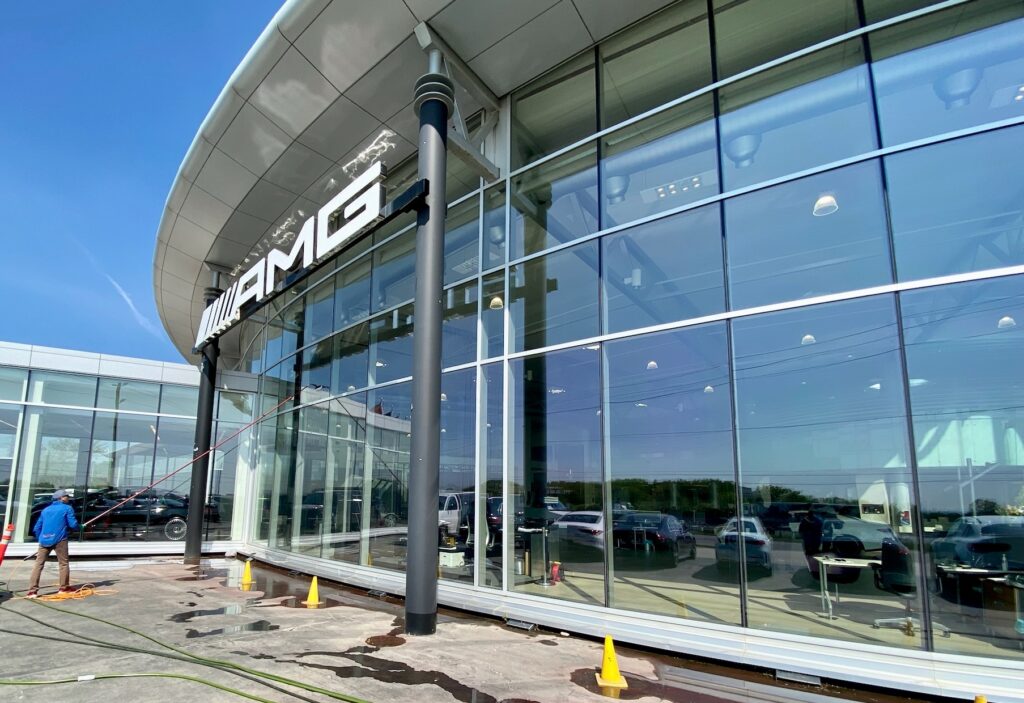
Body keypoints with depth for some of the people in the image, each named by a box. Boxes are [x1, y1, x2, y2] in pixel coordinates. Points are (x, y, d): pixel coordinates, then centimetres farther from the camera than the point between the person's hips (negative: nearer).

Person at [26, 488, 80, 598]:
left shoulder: (46, 510, 20)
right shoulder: (67, 508, 3)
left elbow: (37, 528, 20)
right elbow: (73, 524, -3)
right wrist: (79, 527, 18)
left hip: (44, 540, 5)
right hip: (59, 540, -5)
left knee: (38, 564, 3)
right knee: (64, 563, 7)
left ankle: (32, 591, -5)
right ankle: (64, 588, 12)